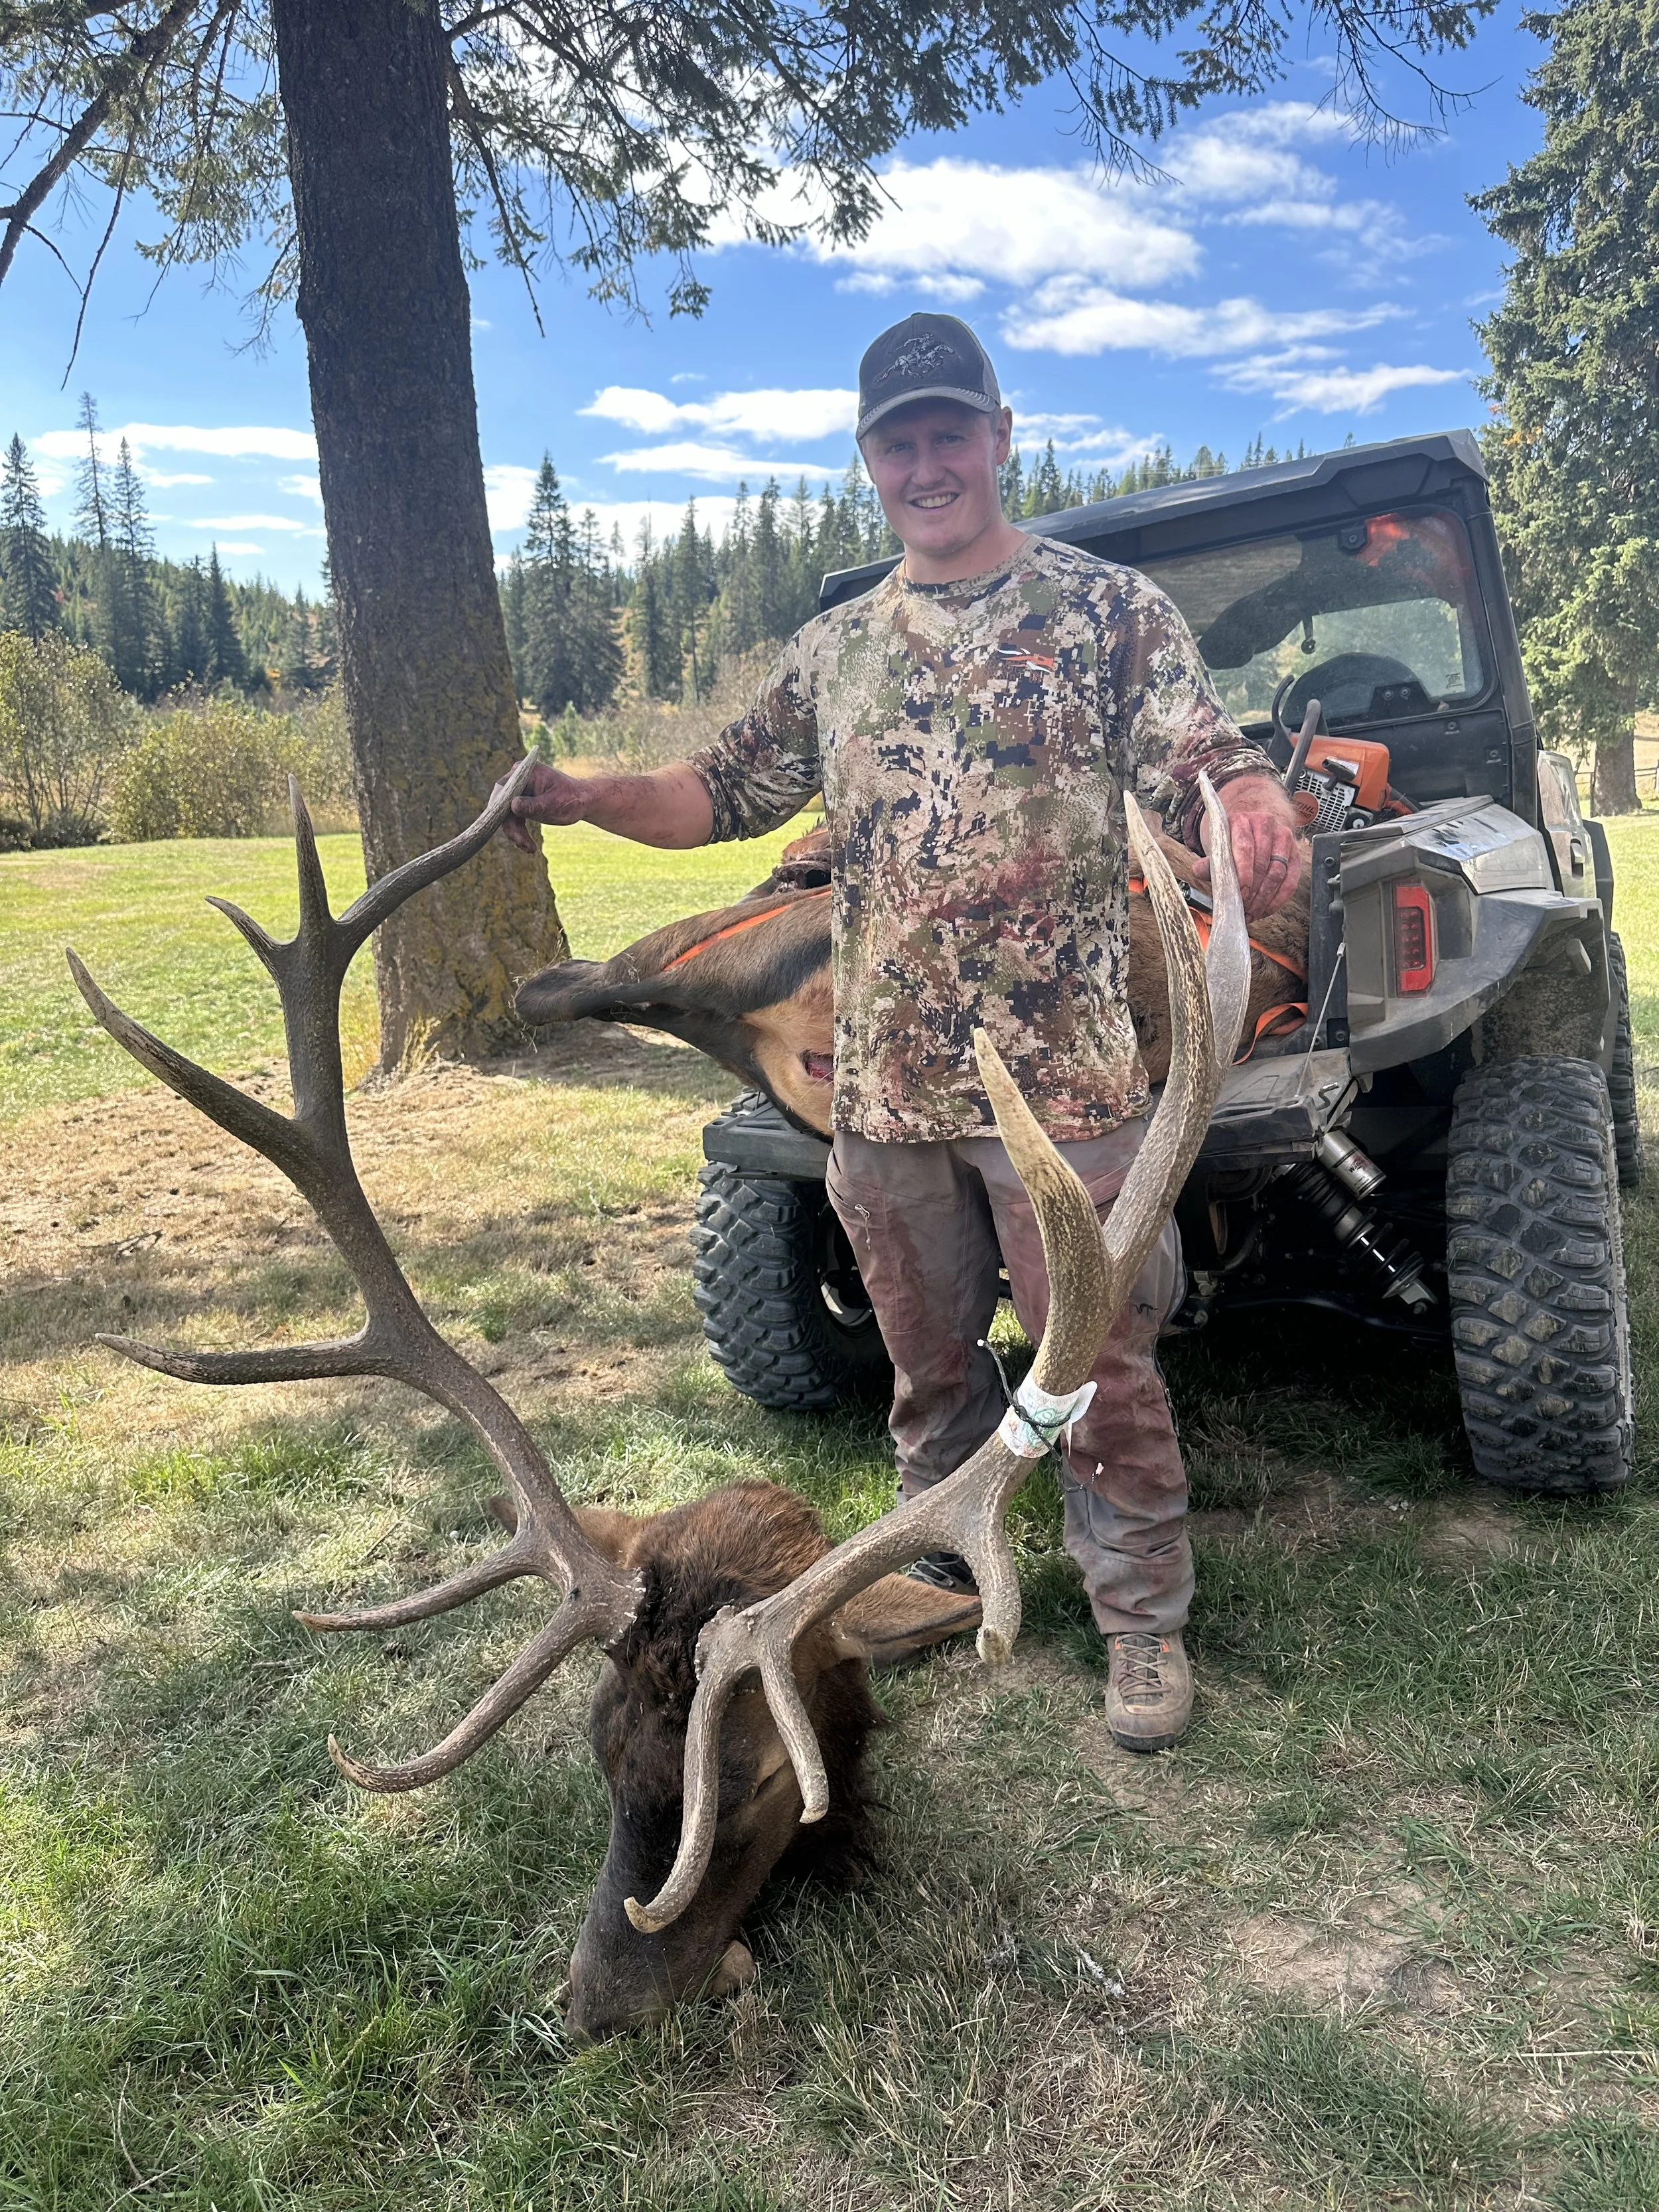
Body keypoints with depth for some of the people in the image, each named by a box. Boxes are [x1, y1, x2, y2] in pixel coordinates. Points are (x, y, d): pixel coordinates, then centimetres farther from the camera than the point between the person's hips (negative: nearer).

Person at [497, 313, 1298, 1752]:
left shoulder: (1108, 608, 0)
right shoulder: (833, 650, 13)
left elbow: (1207, 762, -7)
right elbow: (729, 794, 16)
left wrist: (1258, 810, -32)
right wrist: (584, 798, -1)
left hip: (1061, 1079, -4)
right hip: (882, 1083, 4)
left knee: (1098, 1364, 3)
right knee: (928, 1356, 17)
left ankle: (1144, 1623, 22)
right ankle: (950, 1567, 38)